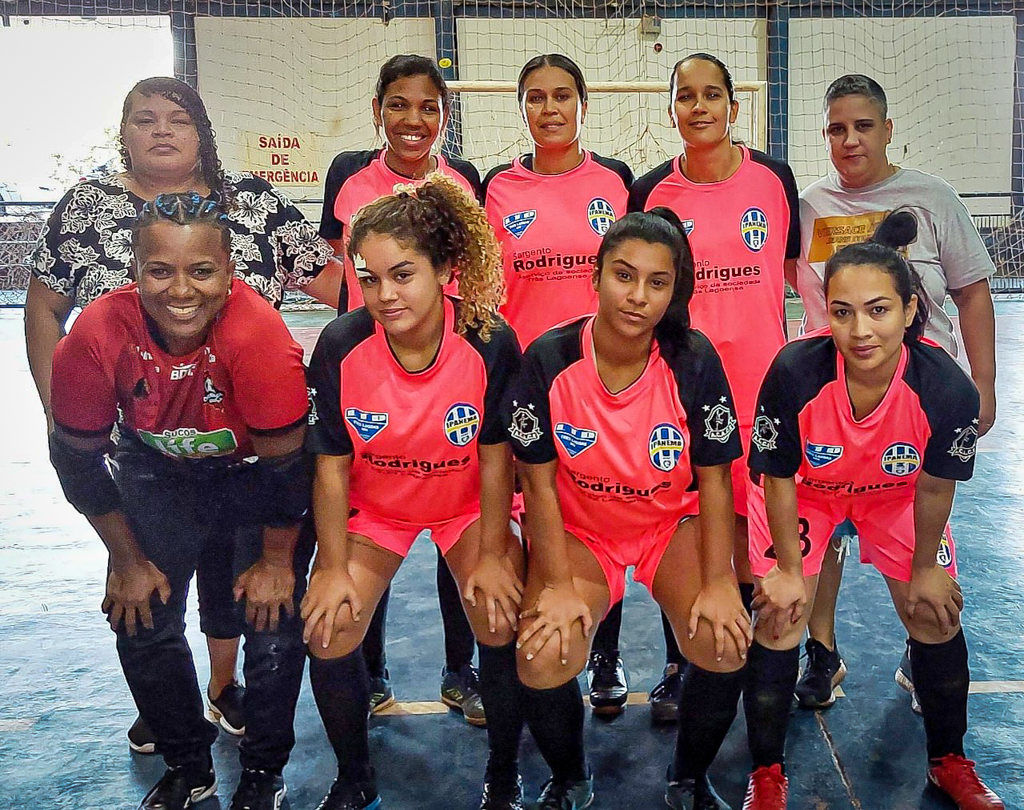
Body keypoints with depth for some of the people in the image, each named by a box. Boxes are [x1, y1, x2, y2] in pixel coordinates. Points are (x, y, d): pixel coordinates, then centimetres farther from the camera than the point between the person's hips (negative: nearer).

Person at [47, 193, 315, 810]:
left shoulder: (259, 334, -37)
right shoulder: (98, 334, -28)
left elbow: (283, 463, -24)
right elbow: (78, 457, -11)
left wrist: (276, 561, -12)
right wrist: (127, 560, -3)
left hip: (257, 472, -2)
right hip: (158, 469, 3)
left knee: (273, 625, -7)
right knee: (142, 623, 3)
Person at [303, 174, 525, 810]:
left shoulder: (489, 341, -24)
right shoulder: (341, 346, -22)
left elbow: (496, 456, -13)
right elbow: (331, 464, -13)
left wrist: (491, 554, -11)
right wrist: (334, 567, -11)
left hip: (468, 505, -1)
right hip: (372, 507, 1)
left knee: (503, 621, -17)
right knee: (327, 633, -12)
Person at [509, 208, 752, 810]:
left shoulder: (694, 360, -15)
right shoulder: (548, 359, -17)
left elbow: (713, 478, -9)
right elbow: (540, 482, -12)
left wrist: (719, 581, -16)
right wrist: (559, 585, -17)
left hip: (674, 521, 1)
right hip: (579, 528, 0)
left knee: (726, 643, -22)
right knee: (542, 659, -23)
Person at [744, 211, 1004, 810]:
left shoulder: (948, 388, -32)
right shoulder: (794, 372, -37)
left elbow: (934, 487, -14)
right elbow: (779, 480, -21)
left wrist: (924, 568, -1)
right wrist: (788, 568, -11)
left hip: (896, 495, 2)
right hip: (807, 492, -1)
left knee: (936, 617, 5)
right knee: (779, 619, -7)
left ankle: (950, 762, 32)